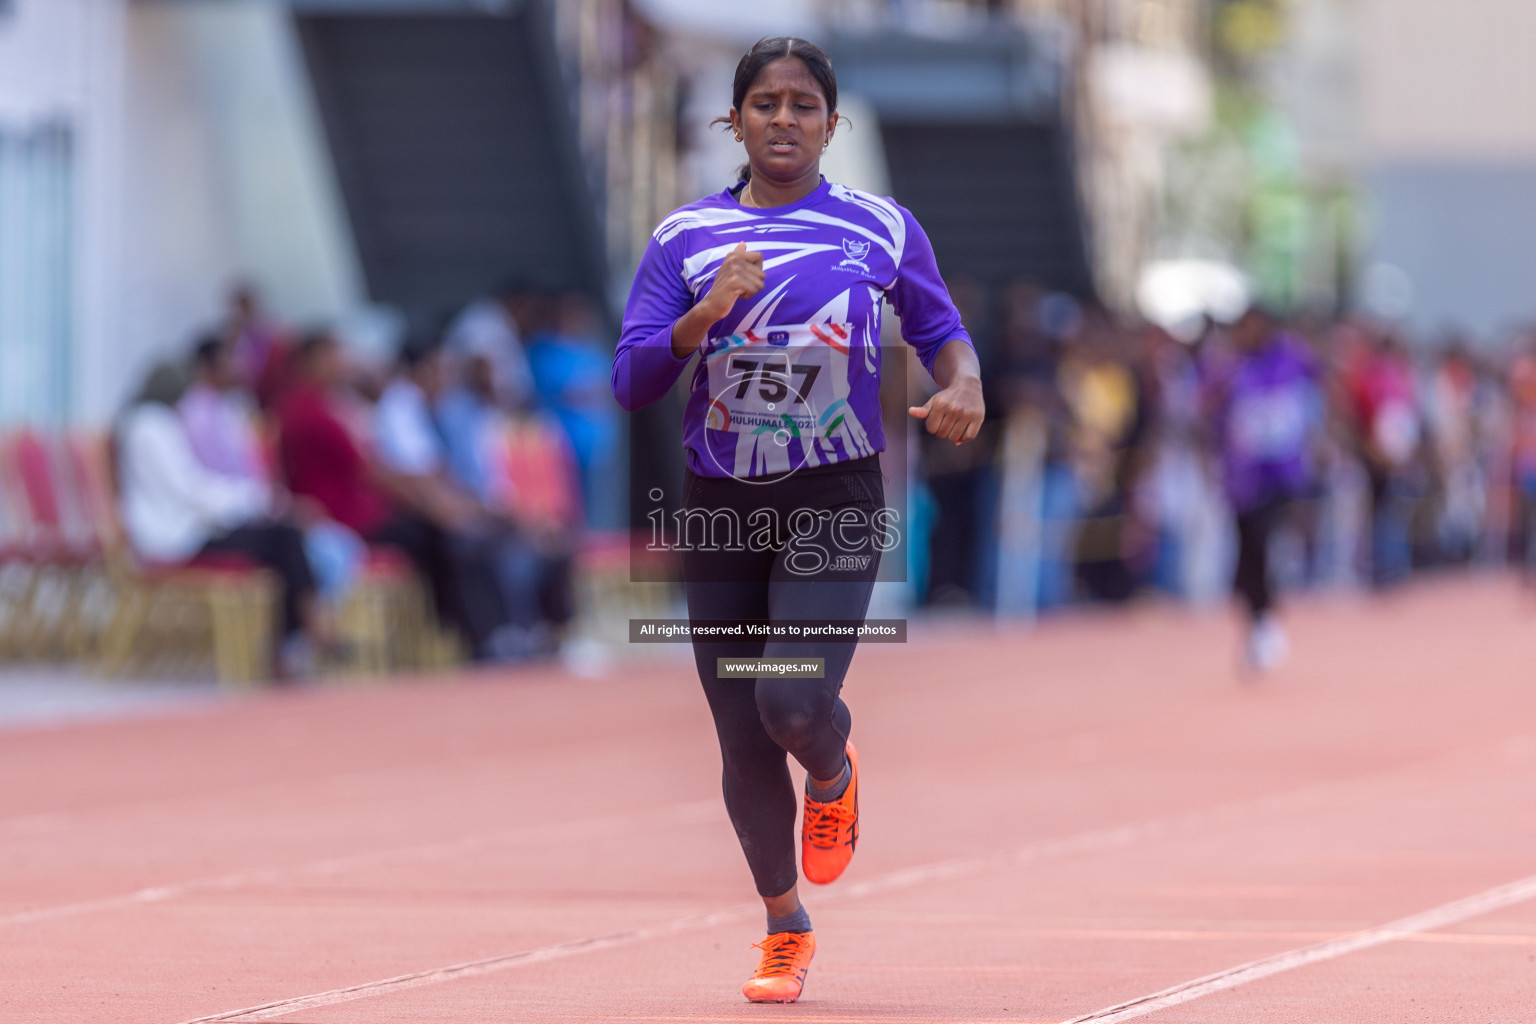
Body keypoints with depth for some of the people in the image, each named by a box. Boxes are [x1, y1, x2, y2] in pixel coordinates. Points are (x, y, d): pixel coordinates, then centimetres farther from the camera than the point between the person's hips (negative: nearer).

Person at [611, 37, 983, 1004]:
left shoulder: (882, 228, 1)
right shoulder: (685, 237, 1)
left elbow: (940, 325, 14)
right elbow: (633, 382, -4)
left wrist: (965, 383, -8)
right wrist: (703, 317, -21)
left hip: (835, 505, -2)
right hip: (720, 507, 2)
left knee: (796, 703, -21)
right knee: (744, 743, 4)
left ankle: (834, 774, 17)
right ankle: (786, 927, 26)